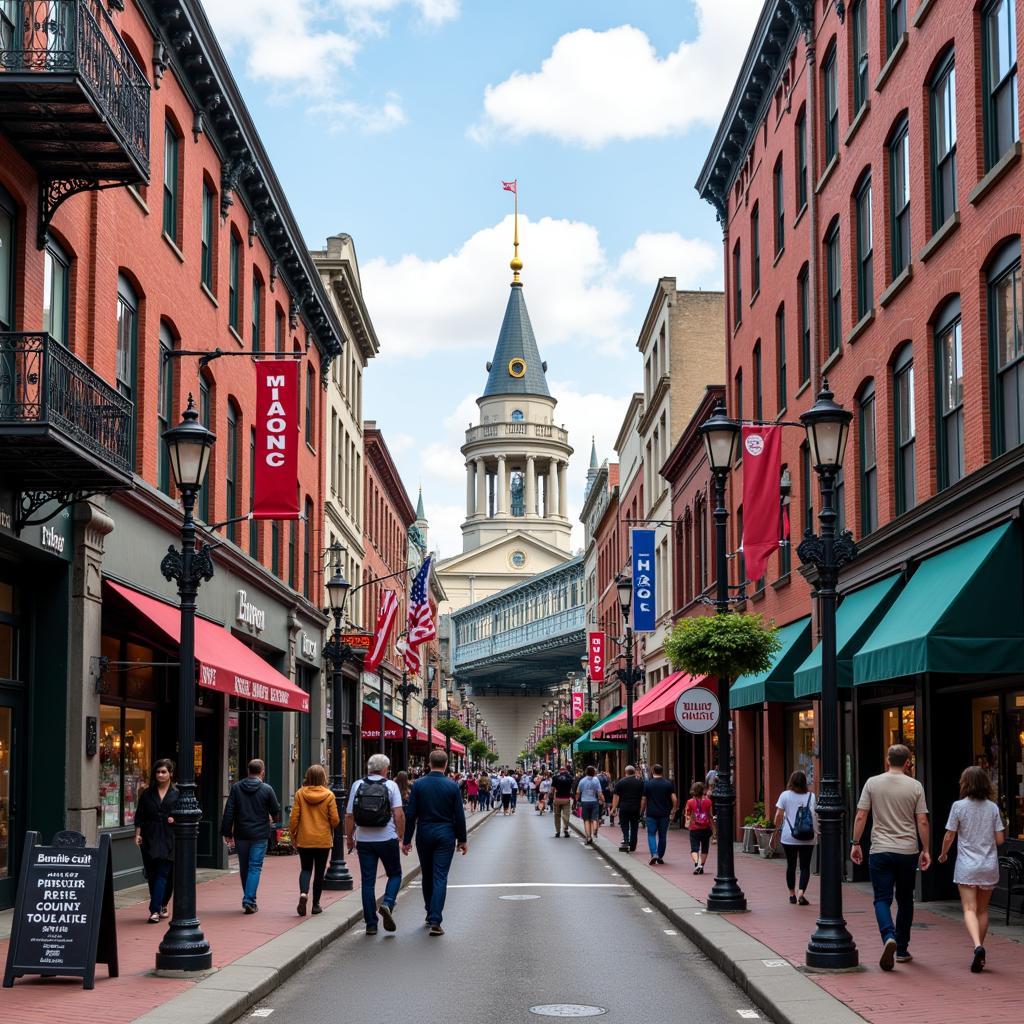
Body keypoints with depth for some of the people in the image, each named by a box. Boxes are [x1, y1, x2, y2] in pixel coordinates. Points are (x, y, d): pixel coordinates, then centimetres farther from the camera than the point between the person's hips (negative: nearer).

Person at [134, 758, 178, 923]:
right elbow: (139, 816, 9)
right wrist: (138, 834, -1)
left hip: (169, 839, -3)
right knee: (152, 874, 7)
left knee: (163, 874, -9)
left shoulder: (177, 794, 3)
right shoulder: (147, 794, 9)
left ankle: (155, 910, -10)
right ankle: (161, 906, 22)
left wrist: (176, 819, -10)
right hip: (149, 839, 3)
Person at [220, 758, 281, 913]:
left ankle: (248, 899, 24)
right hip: (260, 835, -2)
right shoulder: (267, 789, -6)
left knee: (244, 867, 15)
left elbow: (229, 812, -2)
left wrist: (227, 832, 3)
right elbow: (276, 812, 0)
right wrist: (272, 819, 23)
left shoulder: (236, 788, -1)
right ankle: (249, 900, -10)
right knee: (255, 867, 0)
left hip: (241, 835, 3)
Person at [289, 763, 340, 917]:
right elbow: (335, 820, -7)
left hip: (304, 840, 1)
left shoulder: (300, 794, -6)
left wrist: (293, 835, 9)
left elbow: (294, 818, -4)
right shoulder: (329, 795, -8)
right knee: (319, 872, 11)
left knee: (305, 869, 13)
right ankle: (316, 904, 14)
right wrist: (331, 829, 15)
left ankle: (303, 893, -14)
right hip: (323, 840, -1)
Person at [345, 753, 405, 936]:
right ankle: (387, 904, -10)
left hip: (364, 840, 2)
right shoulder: (391, 785, -4)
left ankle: (371, 924, 7)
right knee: (395, 874, 16)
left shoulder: (357, 785, 2)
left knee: (367, 881, 7)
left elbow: (349, 815, 3)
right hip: (387, 839, -2)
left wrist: (349, 837, 14)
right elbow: (399, 814, -10)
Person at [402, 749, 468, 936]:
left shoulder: (419, 784, -4)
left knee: (427, 876, 17)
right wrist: (462, 840, 7)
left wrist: (407, 839, 2)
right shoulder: (452, 786, -6)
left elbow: (411, 814, -4)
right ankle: (435, 920, -12)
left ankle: (430, 914, 30)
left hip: (424, 834, 2)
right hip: (445, 835, -1)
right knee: (440, 877, -3)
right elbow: (459, 815, -3)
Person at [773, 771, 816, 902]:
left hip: (789, 837, 0)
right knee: (805, 866, 3)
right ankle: (801, 893, -12)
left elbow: (779, 815, -3)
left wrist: (776, 827, 10)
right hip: (808, 838, 0)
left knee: (791, 865, 11)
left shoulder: (785, 795, -2)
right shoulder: (811, 797, 1)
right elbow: (817, 815, -3)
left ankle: (792, 894, 18)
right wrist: (817, 832, 6)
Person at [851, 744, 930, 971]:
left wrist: (856, 844, 7)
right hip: (908, 851, 1)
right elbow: (922, 822, -3)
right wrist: (925, 850, 6)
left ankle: (889, 937, -25)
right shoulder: (915, 786, -1)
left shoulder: (872, 783, -1)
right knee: (905, 900, 13)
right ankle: (902, 950, 20)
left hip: (880, 851, -1)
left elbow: (861, 817, -2)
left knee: (882, 898, 0)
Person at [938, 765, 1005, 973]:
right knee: (983, 910, 15)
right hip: (989, 865, 3)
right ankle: (980, 954, 21)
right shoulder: (993, 808, 1)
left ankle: (977, 946, -30)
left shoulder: (959, 806, -7)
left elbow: (949, 836, -4)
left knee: (970, 909, -7)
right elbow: (1000, 839, 2)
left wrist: (943, 854, 14)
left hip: (967, 865, -3)